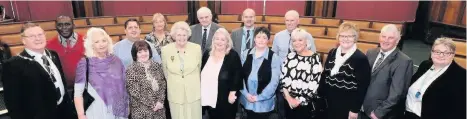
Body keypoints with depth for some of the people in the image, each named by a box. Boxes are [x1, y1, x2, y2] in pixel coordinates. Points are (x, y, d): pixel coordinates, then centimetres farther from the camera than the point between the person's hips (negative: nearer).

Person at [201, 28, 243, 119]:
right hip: (209, 98, 5)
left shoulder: (233, 55, -8)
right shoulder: (207, 54, 7)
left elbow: (237, 76, -10)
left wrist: (233, 93, -15)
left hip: (226, 99, -5)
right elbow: (201, 73, 14)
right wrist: (199, 92, 12)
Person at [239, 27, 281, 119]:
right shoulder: (246, 54, 2)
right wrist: (246, 94, -8)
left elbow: (274, 81, -10)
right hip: (247, 100, 3)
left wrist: (259, 97, -12)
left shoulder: (274, 57, -7)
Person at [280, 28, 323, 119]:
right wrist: (288, 97, -9)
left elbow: (315, 83, -12)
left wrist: (300, 100, -12)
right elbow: (283, 77, 0)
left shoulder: (315, 58, -8)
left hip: (306, 104, -3)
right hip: (289, 101, 3)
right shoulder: (290, 56, 3)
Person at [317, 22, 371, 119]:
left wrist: (355, 109, -13)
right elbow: (324, 76, 9)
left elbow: (362, 87, -13)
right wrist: (320, 96, 6)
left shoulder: (361, 58, -11)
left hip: (347, 107, -5)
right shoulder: (332, 53, 4)